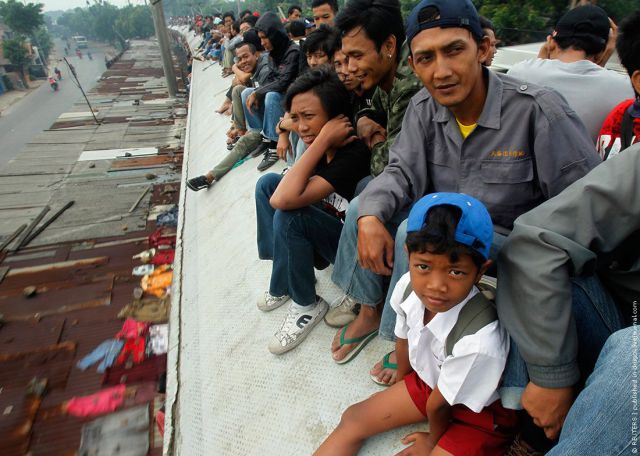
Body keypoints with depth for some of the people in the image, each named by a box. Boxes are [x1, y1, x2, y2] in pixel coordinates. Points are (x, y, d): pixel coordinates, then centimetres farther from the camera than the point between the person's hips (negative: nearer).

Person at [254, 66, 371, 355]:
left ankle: (307, 305, -5)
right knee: (268, 182, -2)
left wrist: (323, 140, -33)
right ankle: (284, 280, 5)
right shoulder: (326, 147, -6)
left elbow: (285, 199, -39)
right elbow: (279, 194, 0)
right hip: (323, 229, 8)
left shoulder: (354, 153, -29)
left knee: (288, 216, -31)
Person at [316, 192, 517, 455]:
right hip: (430, 380, 5)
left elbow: (438, 405, -20)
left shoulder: (479, 342, -39)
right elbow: (403, 342, -3)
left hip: (483, 410, -5)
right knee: (352, 419, 6)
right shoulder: (409, 287, -24)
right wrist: (401, 383, 13)